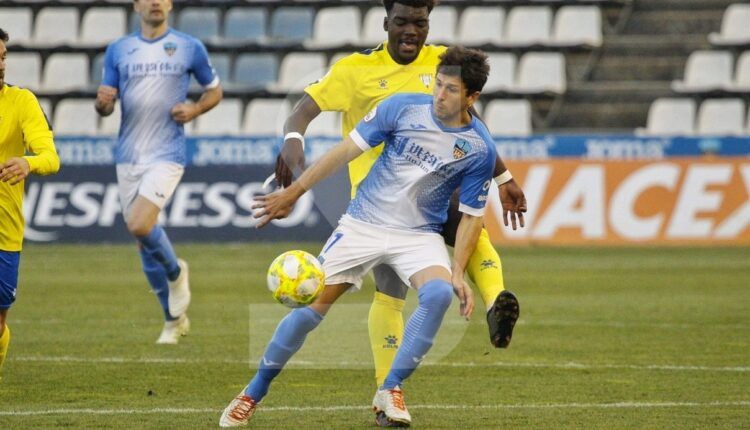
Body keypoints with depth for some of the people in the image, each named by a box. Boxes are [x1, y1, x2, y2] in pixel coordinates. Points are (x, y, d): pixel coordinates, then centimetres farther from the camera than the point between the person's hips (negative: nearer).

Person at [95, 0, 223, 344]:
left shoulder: (190, 48, 2)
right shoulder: (118, 50, 8)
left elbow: (214, 91, 14)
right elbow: (105, 107, 10)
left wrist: (195, 110, -7)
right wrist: (102, 103, -14)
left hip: (167, 155, -4)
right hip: (129, 157, 4)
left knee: (139, 225, -24)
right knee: (143, 242, 7)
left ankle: (175, 271, 6)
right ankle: (174, 319, 22)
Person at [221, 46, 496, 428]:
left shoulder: (479, 149, -11)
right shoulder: (403, 108, -11)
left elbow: (471, 215, -1)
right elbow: (347, 149, -5)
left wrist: (458, 272, -10)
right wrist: (293, 193, -4)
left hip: (419, 235, 0)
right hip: (362, 224, 0)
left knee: (439, 293, -30)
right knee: (312, 306, -4)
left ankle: (390, 392, -17)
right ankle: (251, 396, 13)